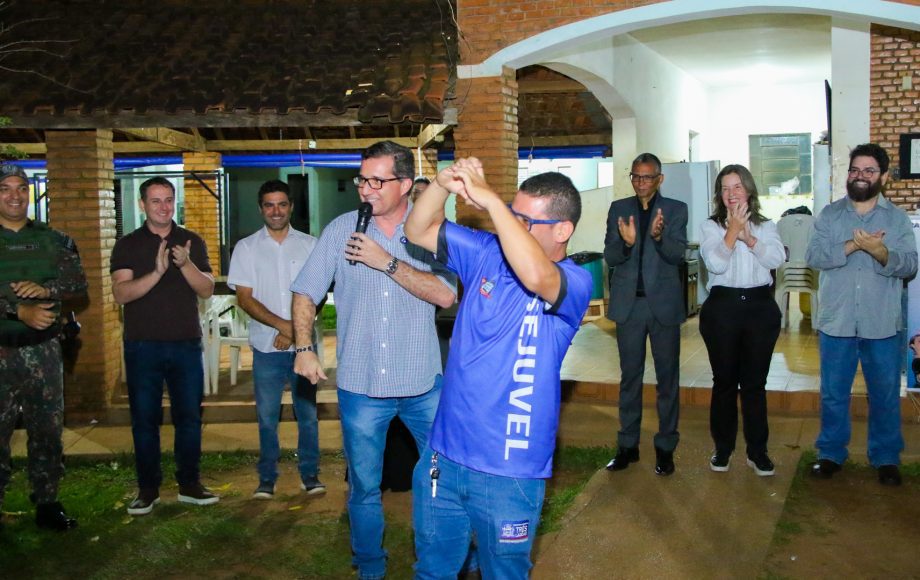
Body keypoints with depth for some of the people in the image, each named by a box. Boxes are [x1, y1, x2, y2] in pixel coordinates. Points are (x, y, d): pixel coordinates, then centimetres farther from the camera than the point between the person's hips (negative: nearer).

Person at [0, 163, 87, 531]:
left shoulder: (54, 241, 9)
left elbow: (78, 284, 0)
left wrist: (45, 288, -19)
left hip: (43, 349, 3)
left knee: (48, 429, 8)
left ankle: (47, 503, 19)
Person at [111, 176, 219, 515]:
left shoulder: (192, 242, 7)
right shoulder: (128, 245, 1)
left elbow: (207, 290, -2)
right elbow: (121, 293, -11)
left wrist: (185, 264, -20)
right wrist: (157, 272, -25)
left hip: (186, 344, 2)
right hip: (142, 346, -1)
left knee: (189, 417, 7)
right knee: (145, 420, 5)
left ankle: (189, 484, 19)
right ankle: (148, 489, 17)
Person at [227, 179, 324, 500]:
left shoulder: (309, 245, 5)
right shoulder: (247, 248, 4)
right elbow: (244, 298, -2)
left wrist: (296, 330, -10)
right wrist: (283, 325, -13)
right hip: (266, 346, 0)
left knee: (307, 412, 5)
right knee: (267, 416, 6)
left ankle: (310, 474, 18)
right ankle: (266, 478, 18)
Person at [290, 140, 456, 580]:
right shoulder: (341, 230, -1)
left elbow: (445, 295, -17)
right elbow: (306, 292, 4)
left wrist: (388, 262, -20)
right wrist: (304, 347, -8)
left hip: (423, 383, 0)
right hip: (360, 384, 1)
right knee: (364, 487, 14)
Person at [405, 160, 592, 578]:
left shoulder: (575, 283, -14)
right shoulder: (489, 253, 2)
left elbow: (535, 276, -37)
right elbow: (419, 231, 3)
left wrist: (489, 200, -31)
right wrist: (443, 184, -15)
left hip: (508, 473, -5)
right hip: (443, 456, 5)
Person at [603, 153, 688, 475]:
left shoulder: (675, 210, 0)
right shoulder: (618, 209, 5)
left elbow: (677, 255, -11)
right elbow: (610, 257, -2)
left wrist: (658, 235, -30)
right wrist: (626, 242, -24)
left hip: (663, 303, -2)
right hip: (629, 303, 2)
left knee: (667, 376, 5)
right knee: (630, 376, 10)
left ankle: (666, 447, 15)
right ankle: (628, 445, 19)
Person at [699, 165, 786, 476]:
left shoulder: (765, 226, 9)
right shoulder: (711, 226, 3)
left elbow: (776, 258, -9)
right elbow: (716, 263, -12)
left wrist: (748, 237, -17)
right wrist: (733, 230, -11)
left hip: (760, 306, 1)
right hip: (722, 307, -1)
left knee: (755, 382, 7)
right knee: (724, 381, 6)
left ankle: (757, 451, 16)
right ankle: (722, 448, 18)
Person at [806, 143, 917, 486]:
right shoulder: (829, 215, 3)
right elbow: (813, 256, -11)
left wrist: (880, 251, -26)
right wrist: (853, 245, -23)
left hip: (882, 325, 0)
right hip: (836, 322, 0)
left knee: (885, 395, 9)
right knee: (833, 394, 10)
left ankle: (886, 458, 24)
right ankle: (831, 454, 24)